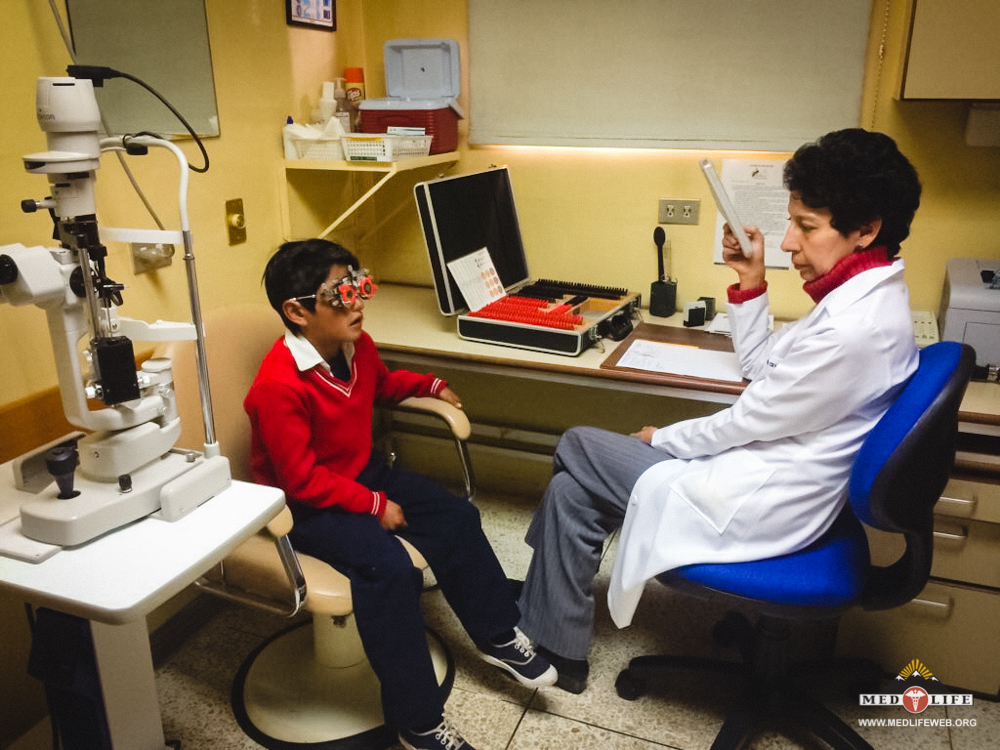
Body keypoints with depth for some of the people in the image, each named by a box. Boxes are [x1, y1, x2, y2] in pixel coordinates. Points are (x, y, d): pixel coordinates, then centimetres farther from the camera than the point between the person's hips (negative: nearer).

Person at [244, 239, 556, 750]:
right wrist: (375, 505, -23)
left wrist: (432, 386, 9)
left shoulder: (357, 346, -3)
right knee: (387, 565, -29)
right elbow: (302, 479, -25)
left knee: (456, 517, -1)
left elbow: (381, 385, 22)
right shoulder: (278, 387, -28)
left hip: (364, 472, 8)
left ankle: (496, 636, 19)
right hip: (304, 505, -8)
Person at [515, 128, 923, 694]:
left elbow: (748, 421, -19)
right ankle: (556, 641, 24)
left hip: (759, 509, -10)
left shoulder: (853, 326, -27)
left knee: (576, 447, 1)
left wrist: (661, 439, -4)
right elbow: (761, 367, 14)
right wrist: (751, 283, 4)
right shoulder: (870, 294, 6)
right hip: (778, 477, 10)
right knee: (572, 487, 9)